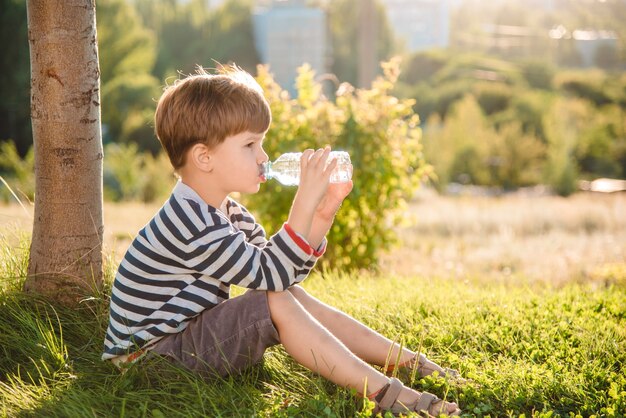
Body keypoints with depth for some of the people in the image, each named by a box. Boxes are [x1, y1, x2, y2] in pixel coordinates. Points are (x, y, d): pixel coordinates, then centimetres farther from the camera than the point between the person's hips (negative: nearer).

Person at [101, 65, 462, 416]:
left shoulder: (226, 212, 8)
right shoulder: (189, 222, -26)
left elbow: (284, 270, 7)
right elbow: (268, 273, -27)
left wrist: (322, 216, -5)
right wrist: (306, 202, -29)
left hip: (194, 330, 10)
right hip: (152, 357, -10)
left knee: (296, 296, 3)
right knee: (276, 303, -23)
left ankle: (411, 362, 4)